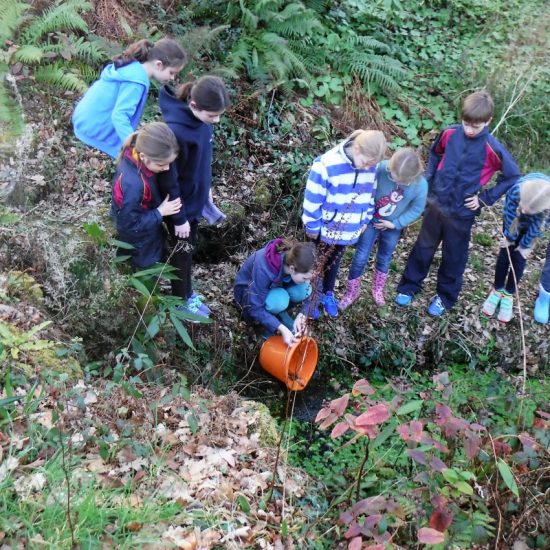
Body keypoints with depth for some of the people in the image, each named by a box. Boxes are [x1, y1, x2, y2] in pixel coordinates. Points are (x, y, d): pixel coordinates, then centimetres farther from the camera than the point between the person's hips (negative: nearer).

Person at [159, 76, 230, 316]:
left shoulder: (200, 117, -12)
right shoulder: (177, 130, -35)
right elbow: (169, 179, -26)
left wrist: (206, 188, 17)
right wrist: (179, 218, -16)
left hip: (195, 197, 7)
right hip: (181, 203, -7)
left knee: (188, 247, 25)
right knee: (182, 251, 14)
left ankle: (186, 291, 46)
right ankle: (182, 300, 37)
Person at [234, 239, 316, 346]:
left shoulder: (295, 262, -26)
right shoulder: (263, 269, -40)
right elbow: (255, 308, -34)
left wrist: (301, 315, -27)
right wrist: (282, 329, -41)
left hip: (274, 286, 4)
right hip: (248, 290, -4)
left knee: (304, 290, -25)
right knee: (279, 300, -36)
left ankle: (281, 313, 0)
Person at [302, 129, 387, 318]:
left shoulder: (370, 166, -12)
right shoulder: (327, 165, -31)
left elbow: (370, 195, 5)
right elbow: (312, 200, -22)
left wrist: (364, 220, 11)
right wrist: (313, 227, -13)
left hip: (349, 229, 5)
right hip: (325, 228, -5)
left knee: (334, 261, 26)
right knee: (318, 263, 16)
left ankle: (328, 293, 46)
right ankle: (313, 296, 37)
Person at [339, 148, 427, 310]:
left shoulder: (420, 185, -26)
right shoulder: (380, 169, -32)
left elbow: (416, 210, -9)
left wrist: (395, 224, -12)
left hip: (392, 226, 1)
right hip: (371, 219, -1)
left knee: (384, 259, 19)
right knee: (360, 257, 4)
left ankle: (378, 289, 44)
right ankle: (352, 291, 26)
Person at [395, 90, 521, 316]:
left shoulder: (492, 148, -17)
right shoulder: (450, 133, -9)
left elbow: (512, 176, -5)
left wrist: (486, 198, -8)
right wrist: (429, 179, 2)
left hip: (462, 213, -2)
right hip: (436, 203, 3)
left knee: (453, 257, 13)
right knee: (423, 248, 17)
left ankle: (445, 296, 32)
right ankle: (408, 286, 34)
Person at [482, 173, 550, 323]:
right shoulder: (516, 189, -43)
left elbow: (537, 227, -23)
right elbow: (510, 215, -23)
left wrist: (525, 245, -9)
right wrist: (510, 237, -10)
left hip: (532, 224, 0)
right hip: (515, 220, 0)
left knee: (519, 257, 2)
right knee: (505, 252, 4)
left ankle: (508, 295, 20)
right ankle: (497, 290, 24)